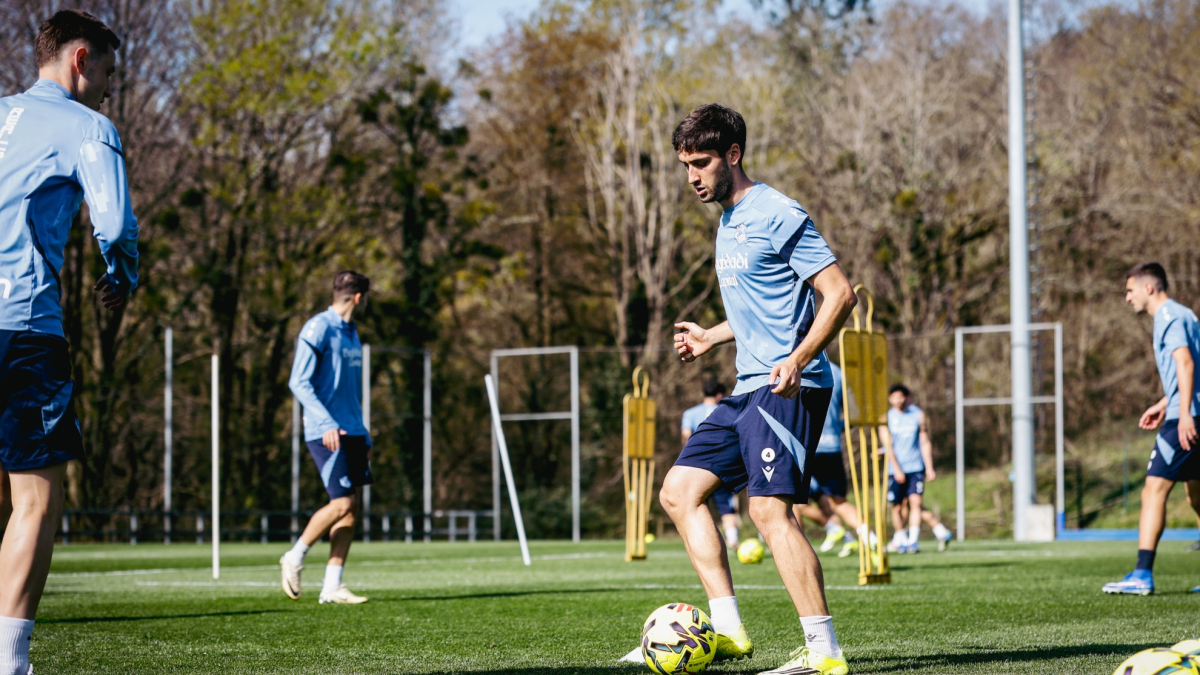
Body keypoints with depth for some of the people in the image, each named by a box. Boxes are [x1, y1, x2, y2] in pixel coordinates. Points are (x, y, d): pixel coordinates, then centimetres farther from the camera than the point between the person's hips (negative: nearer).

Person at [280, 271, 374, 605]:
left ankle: (332, 586, 4)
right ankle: (294, 558, 7)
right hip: (326, 433, -8)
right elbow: (299, 382, -15)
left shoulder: (351, 333, 17)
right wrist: (326, 423, -25)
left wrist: (363, 436, 21)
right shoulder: (318, 329, -9)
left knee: (352, 506, 2)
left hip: (351, 431, 8)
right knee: (342, 503, -13)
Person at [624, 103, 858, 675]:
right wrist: (711, 337, 20)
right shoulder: (728, 224, 18)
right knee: (679, 490, 7)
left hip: (787, 388, -10)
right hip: (748, 390, 10)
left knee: (770, 508, -17)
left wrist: (797, 359, -26)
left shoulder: (777, 215, -11)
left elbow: (840, 293, -16)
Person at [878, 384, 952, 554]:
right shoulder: (886, 418, 4)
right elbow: (888, 444, -1)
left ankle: (912, 541, -16)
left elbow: (925, 442, 7)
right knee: (897, 506, 2)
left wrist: (929, 468, 2)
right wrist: (897, 469, -11)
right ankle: (900, 538, 19)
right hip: (896, 469, 1)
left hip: (916, 468, -1)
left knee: (915, 501, -14)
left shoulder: (918, 415, 6)